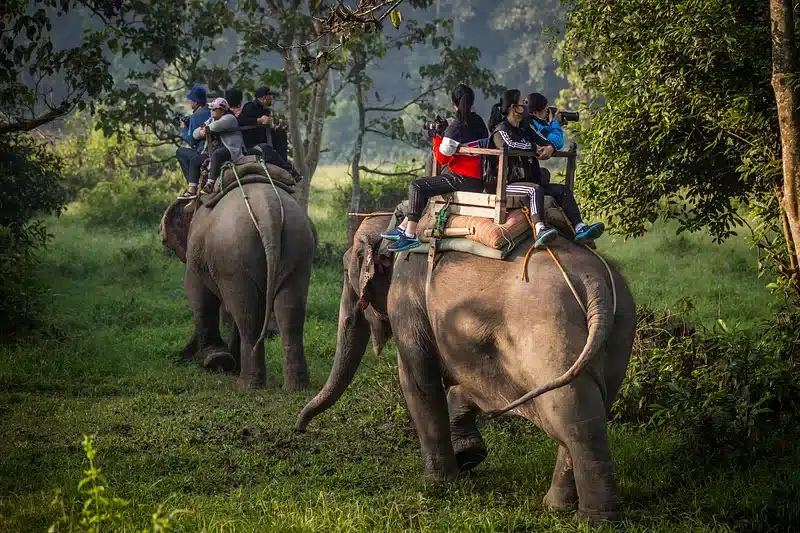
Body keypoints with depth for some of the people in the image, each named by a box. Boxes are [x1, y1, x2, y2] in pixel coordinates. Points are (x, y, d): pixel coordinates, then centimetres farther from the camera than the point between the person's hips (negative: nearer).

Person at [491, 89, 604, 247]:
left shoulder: (526, 129, 24)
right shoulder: (501, 130, -1)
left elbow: (545, 142, 16)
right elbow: (510, 145, -23)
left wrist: (550, 148, -12)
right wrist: (535, 148, -10)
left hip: (530, 180, 8)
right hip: (509, 184, -8)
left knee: (563, 190, -8)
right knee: (535, 189, -37)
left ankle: (579, 228, -24)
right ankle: (540, 231, -59)